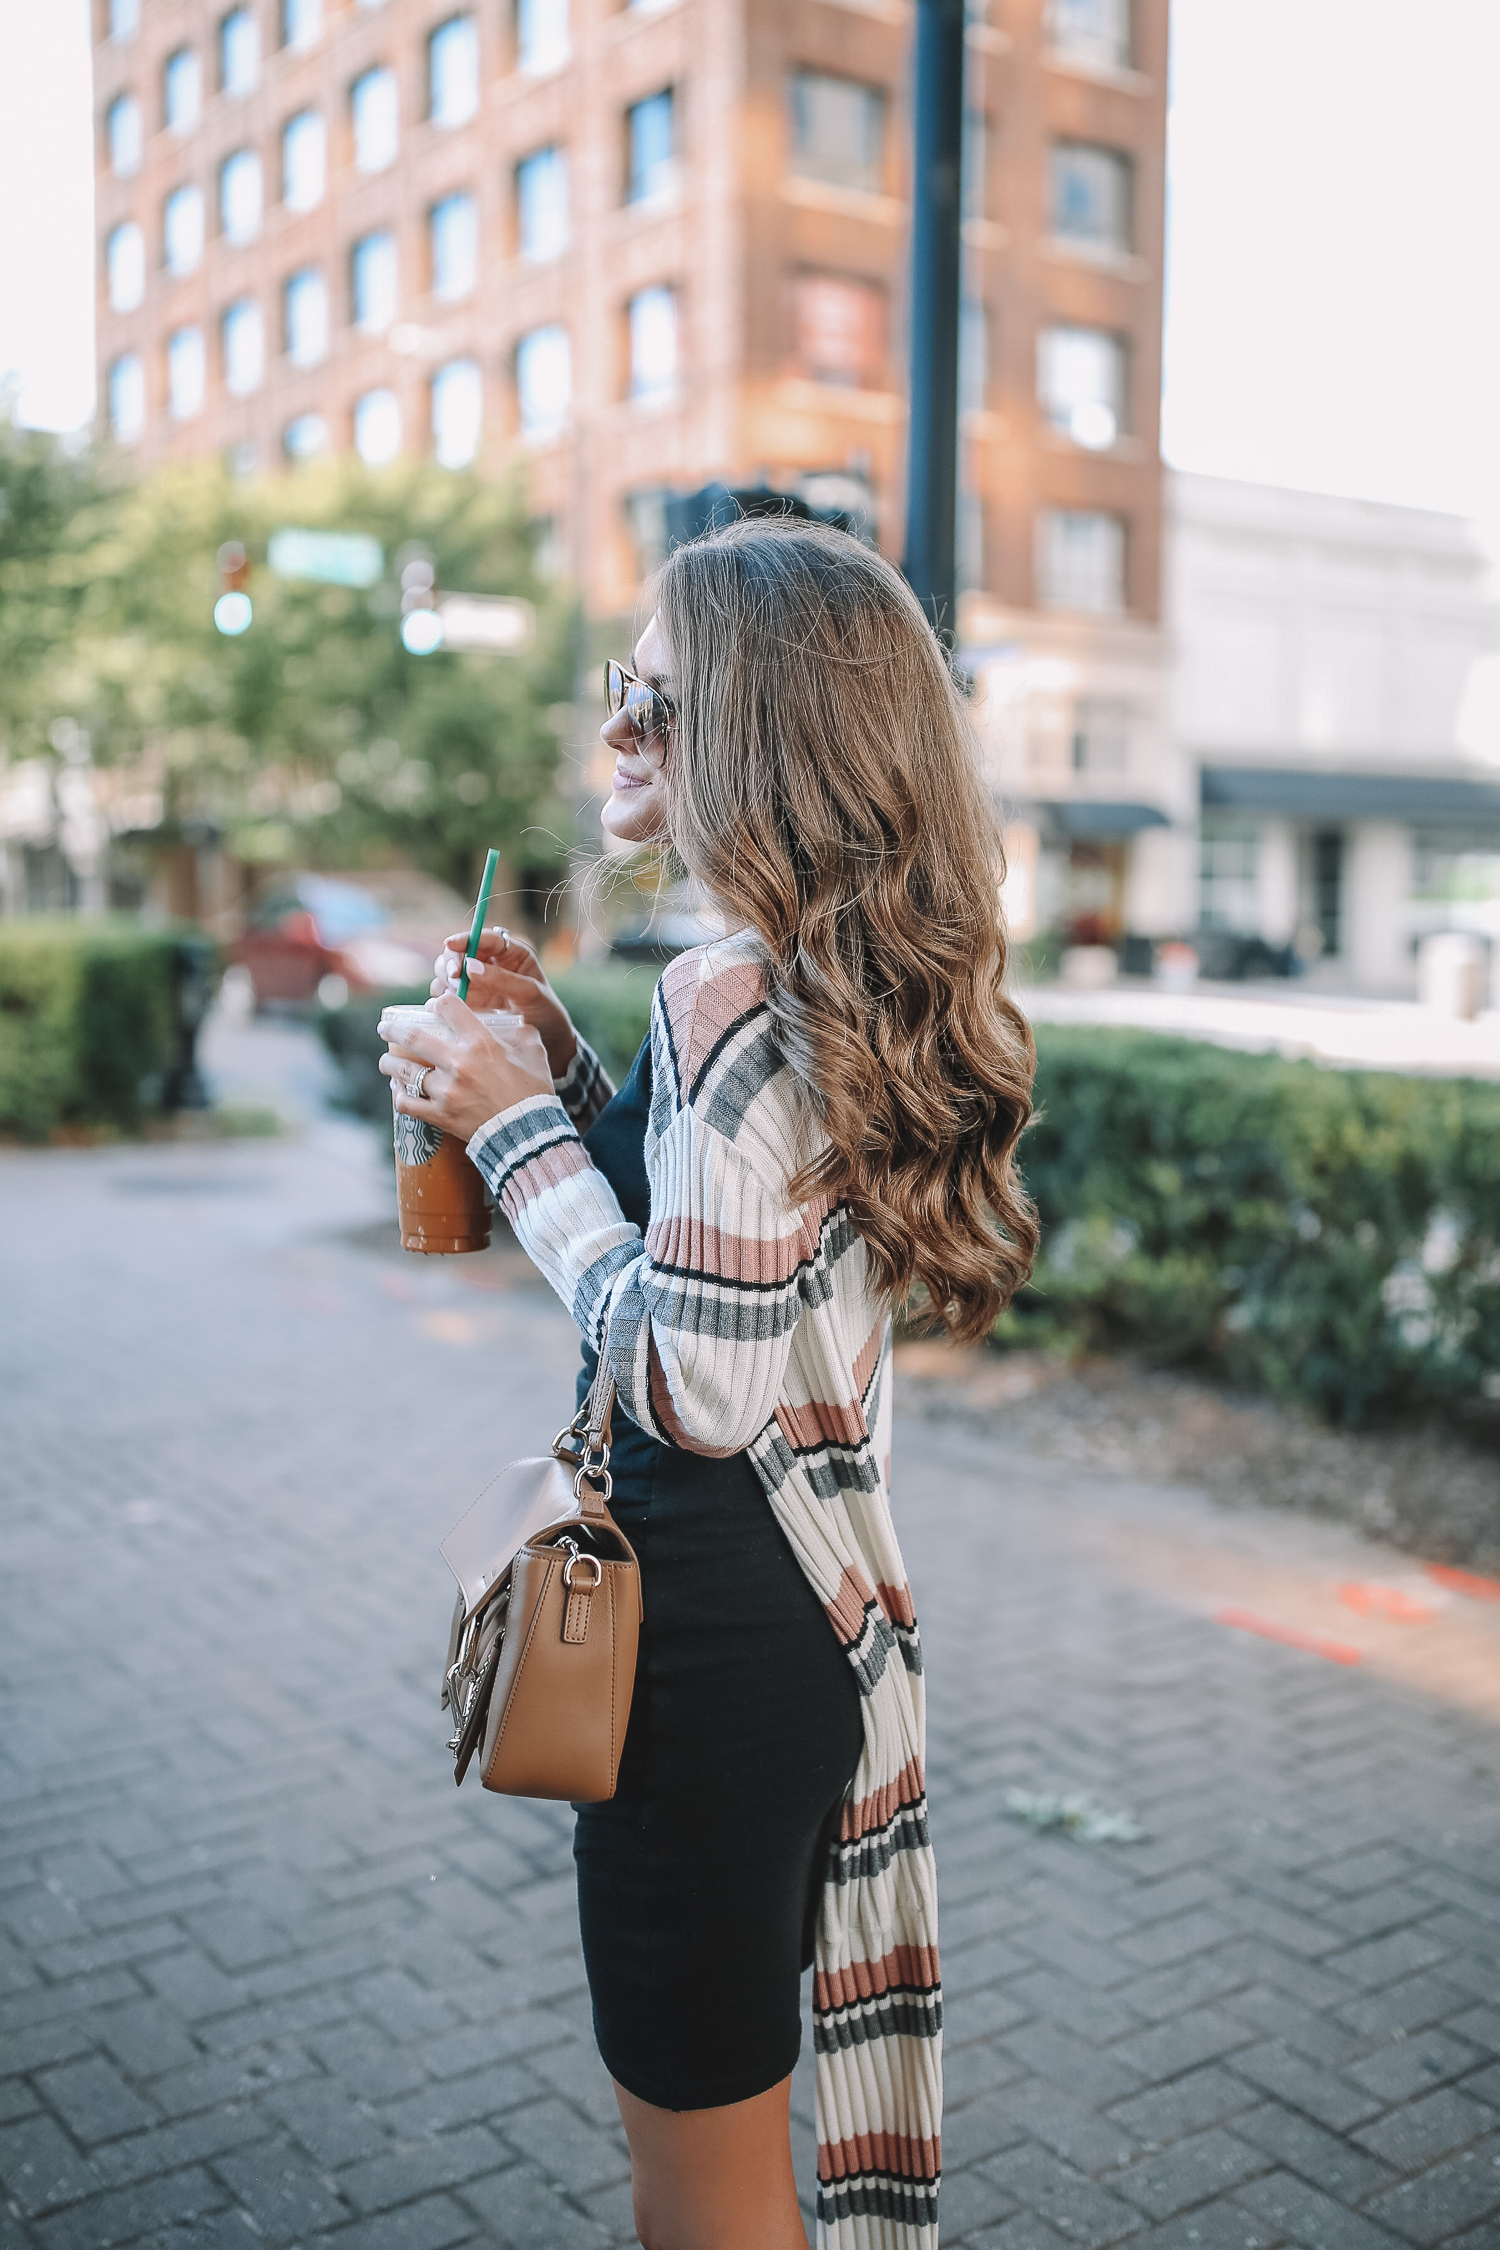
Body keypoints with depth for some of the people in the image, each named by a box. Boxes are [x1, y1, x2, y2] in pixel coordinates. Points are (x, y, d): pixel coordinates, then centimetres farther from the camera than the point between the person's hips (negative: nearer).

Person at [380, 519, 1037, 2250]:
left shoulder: (731, 1000, -23)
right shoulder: (853, 986, 7)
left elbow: (694, 1382, -25)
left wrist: (520, 1129, -17)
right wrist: (566, 1069, 7)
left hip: (712, 1642, -10)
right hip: (829, 1607, 10)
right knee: (713, 2098, 28)